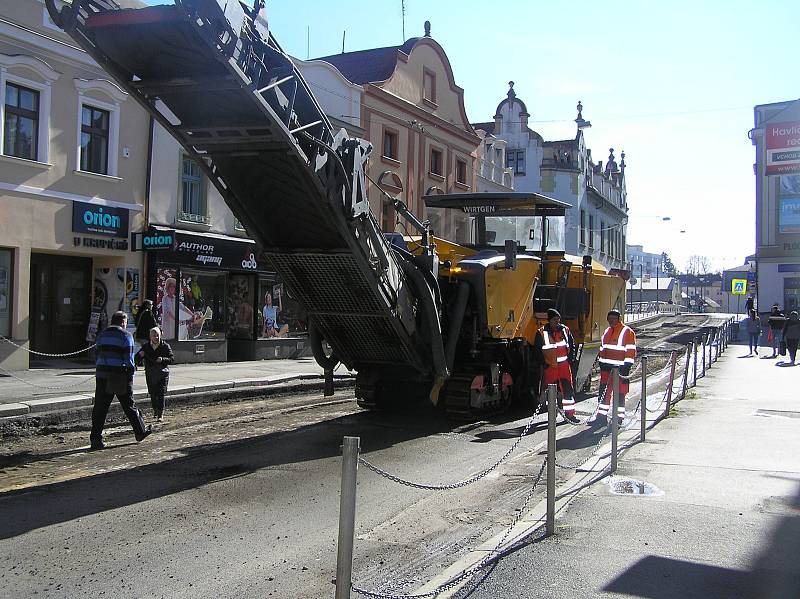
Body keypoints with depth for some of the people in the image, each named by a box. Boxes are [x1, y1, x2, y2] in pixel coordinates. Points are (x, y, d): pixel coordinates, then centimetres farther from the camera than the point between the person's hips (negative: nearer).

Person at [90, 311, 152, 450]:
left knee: (100, 408, 3)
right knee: (129, 406, 8)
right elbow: (128, 359, -9)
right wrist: (131, 374, -4)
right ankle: (140, 432, 21)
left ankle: (95, 438, -1)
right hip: (120, 377, -4)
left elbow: (98, 356, 16)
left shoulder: (102, 335, 14)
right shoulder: (126, 336, -5)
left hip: (102, 376, 5)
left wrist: (102, 371, 18)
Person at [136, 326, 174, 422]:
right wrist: (140, 355, -15)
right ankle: (155, 410, 33)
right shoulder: (146, 347, 6)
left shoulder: (165, 346, -3)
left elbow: (172, 358, -7)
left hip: (162, 374, -3)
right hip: (150, 374, 3)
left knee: (161, 394, -10)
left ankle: (160, 415, -7)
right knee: (152, 394, 10)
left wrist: (163, 359, -26)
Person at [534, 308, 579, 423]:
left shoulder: (565, 330, 4)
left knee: (568, 388, -3)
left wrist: (570, 358, 6)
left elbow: (572, 344, 15)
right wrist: (543, 362, -3)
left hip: (564, 365, 2)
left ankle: (570, 414, 2)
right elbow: (537, 349, 1)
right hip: (550, 366, -2)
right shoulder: (542, 333, -5)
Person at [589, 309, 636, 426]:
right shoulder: (607, 332, 17)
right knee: (603, 391, 8)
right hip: (606, 367, 7)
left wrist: (627, 367, -15)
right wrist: (601, 363, 19)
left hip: (619, 368, -7)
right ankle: (601, 415, 15)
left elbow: (631, 351, -9)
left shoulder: (627, 332, -5)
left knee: (619, 393, -1)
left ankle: (619, 417, 8)